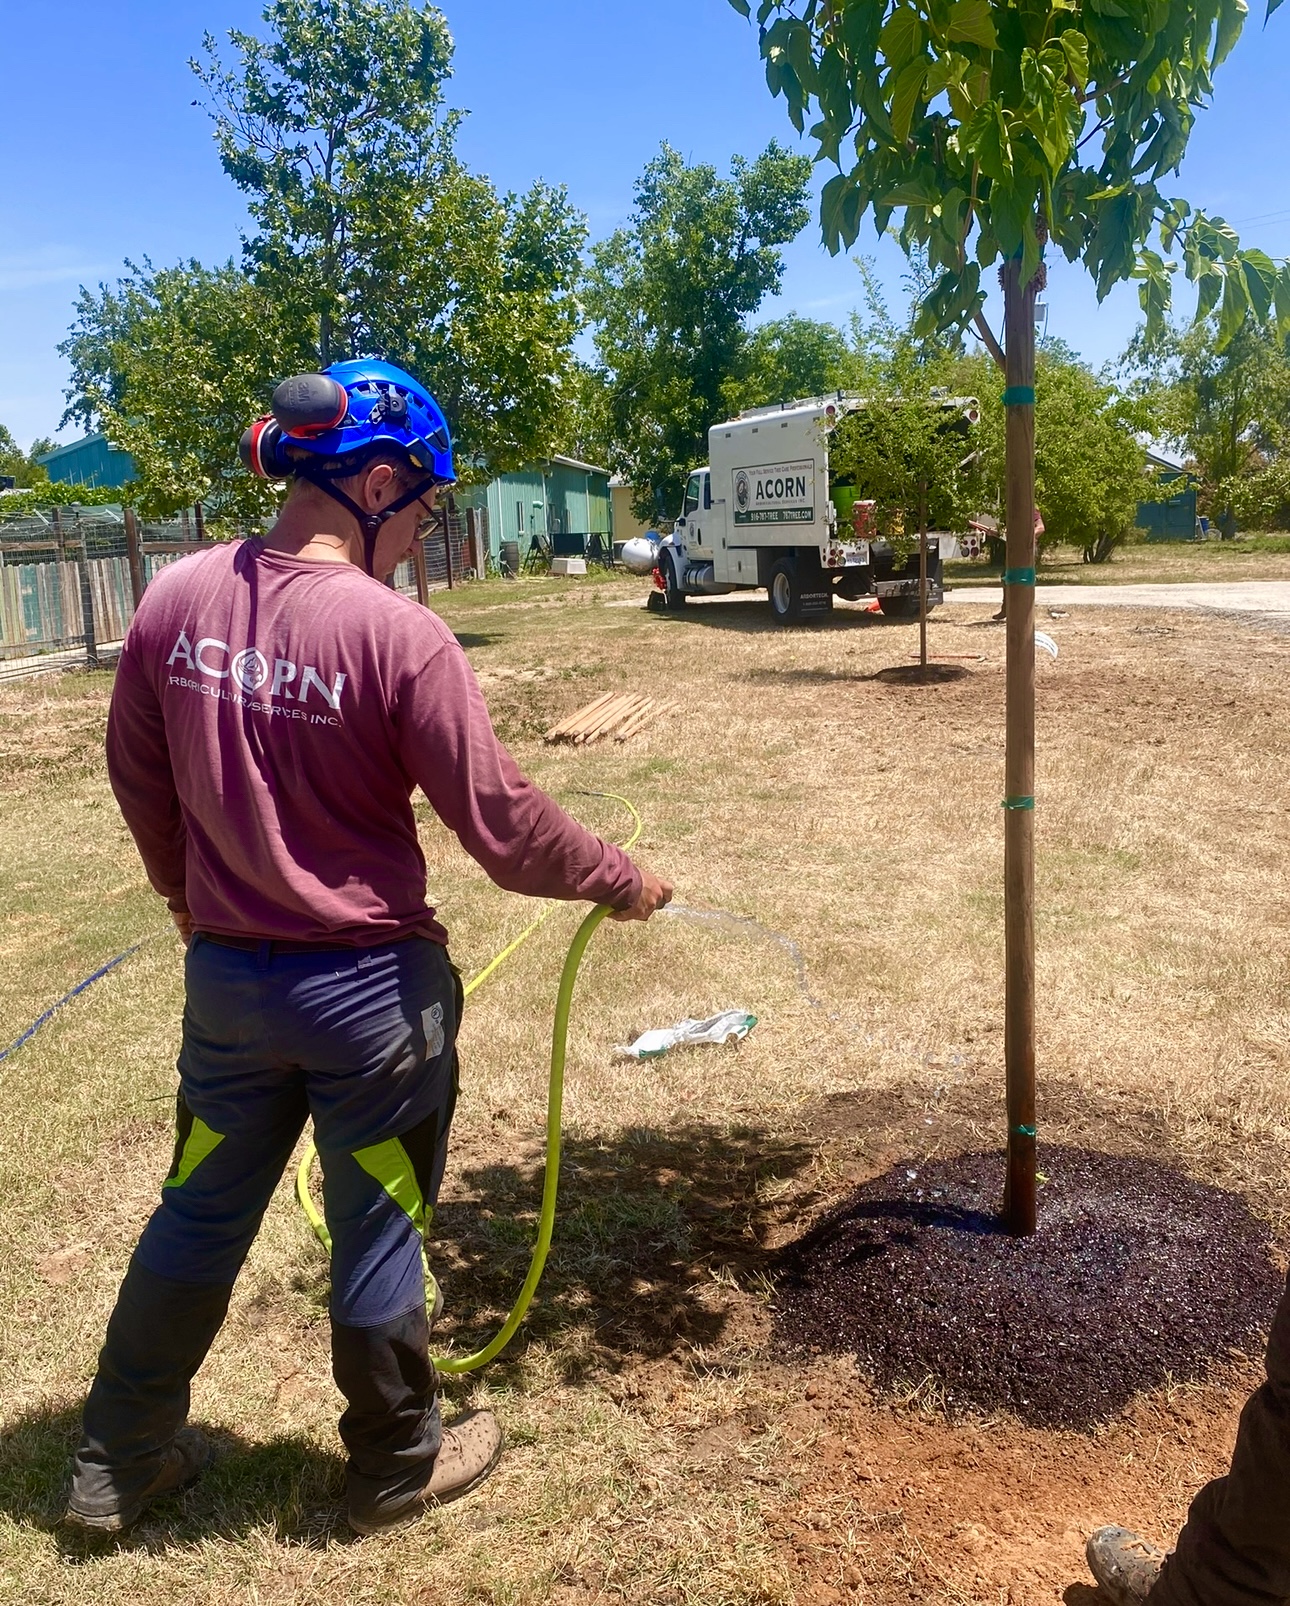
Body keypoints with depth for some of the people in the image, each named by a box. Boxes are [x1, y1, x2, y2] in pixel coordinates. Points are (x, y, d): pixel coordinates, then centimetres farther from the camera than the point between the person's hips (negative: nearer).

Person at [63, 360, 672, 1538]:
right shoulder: (399, 634, -21)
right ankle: (398, 1466, 37)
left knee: (198, 1215, 22)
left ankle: (120, 1464, 40)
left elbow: (138, 778, 9)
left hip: (225, 976, 5)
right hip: (368, 988, -5)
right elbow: (502, 823, -16)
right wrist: (623, 882, 1)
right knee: (377, 1233, 14)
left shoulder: (175, 601, -3)